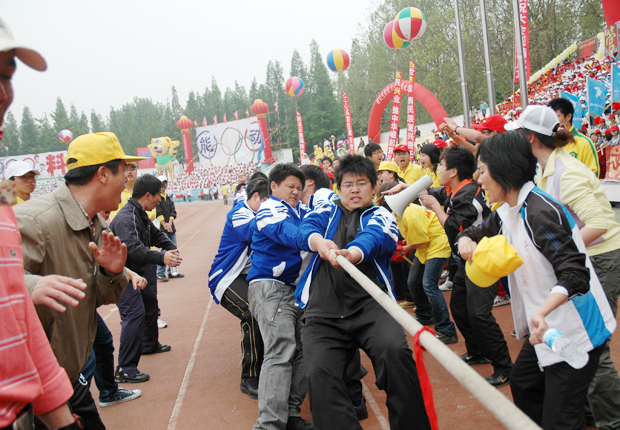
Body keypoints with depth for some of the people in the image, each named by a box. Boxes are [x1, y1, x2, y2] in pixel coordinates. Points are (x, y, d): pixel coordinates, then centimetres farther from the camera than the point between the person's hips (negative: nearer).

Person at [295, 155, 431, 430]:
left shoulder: (381, 216, 16)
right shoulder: (326, 213, 24)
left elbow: (373, 238, -8)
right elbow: (306, 230, 2)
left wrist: (351, 253, -32)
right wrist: (319, 242, -24)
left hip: (370, 304, -1)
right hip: (322, 311, 2)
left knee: (395, 351, -28)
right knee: (319, 373, -23)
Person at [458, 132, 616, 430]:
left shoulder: (539, 211, -24)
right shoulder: (507, 212, 5)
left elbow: (574, 273, -30)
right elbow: (476, 232, 18)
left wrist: (542, 311, -47)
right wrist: (466, 241, -7)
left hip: (573, 330, -10)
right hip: (546, 327, 10)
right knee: (522, 383, 24)